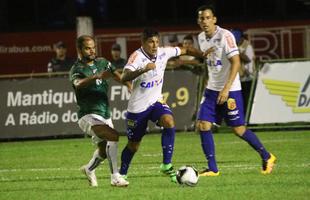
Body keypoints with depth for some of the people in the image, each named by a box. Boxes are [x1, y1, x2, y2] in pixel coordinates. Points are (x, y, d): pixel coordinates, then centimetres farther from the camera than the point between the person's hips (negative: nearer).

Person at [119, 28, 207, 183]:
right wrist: (144, 69, -54)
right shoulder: (137, 57, -24)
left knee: (169, 122, -26)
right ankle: (122, 174, 34)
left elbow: (185, 50, 8)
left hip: (156, 101, 4)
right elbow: (124, 77, -41)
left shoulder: (163, 52, -8)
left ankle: (166, 165, -17)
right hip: (137, 107, -4)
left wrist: (202, 54, -5)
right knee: (133, 145, 9)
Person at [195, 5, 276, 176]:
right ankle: (212, 168, 1)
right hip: (212, 90, 7)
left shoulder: (225, 36, -16)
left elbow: (236, 62, -21)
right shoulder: (201, 38, 7)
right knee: (202, 125, -5)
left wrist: (226, 88, -26)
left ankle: (266, 157, 18)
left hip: (230, 90, -7)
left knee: (239, 129, -2)